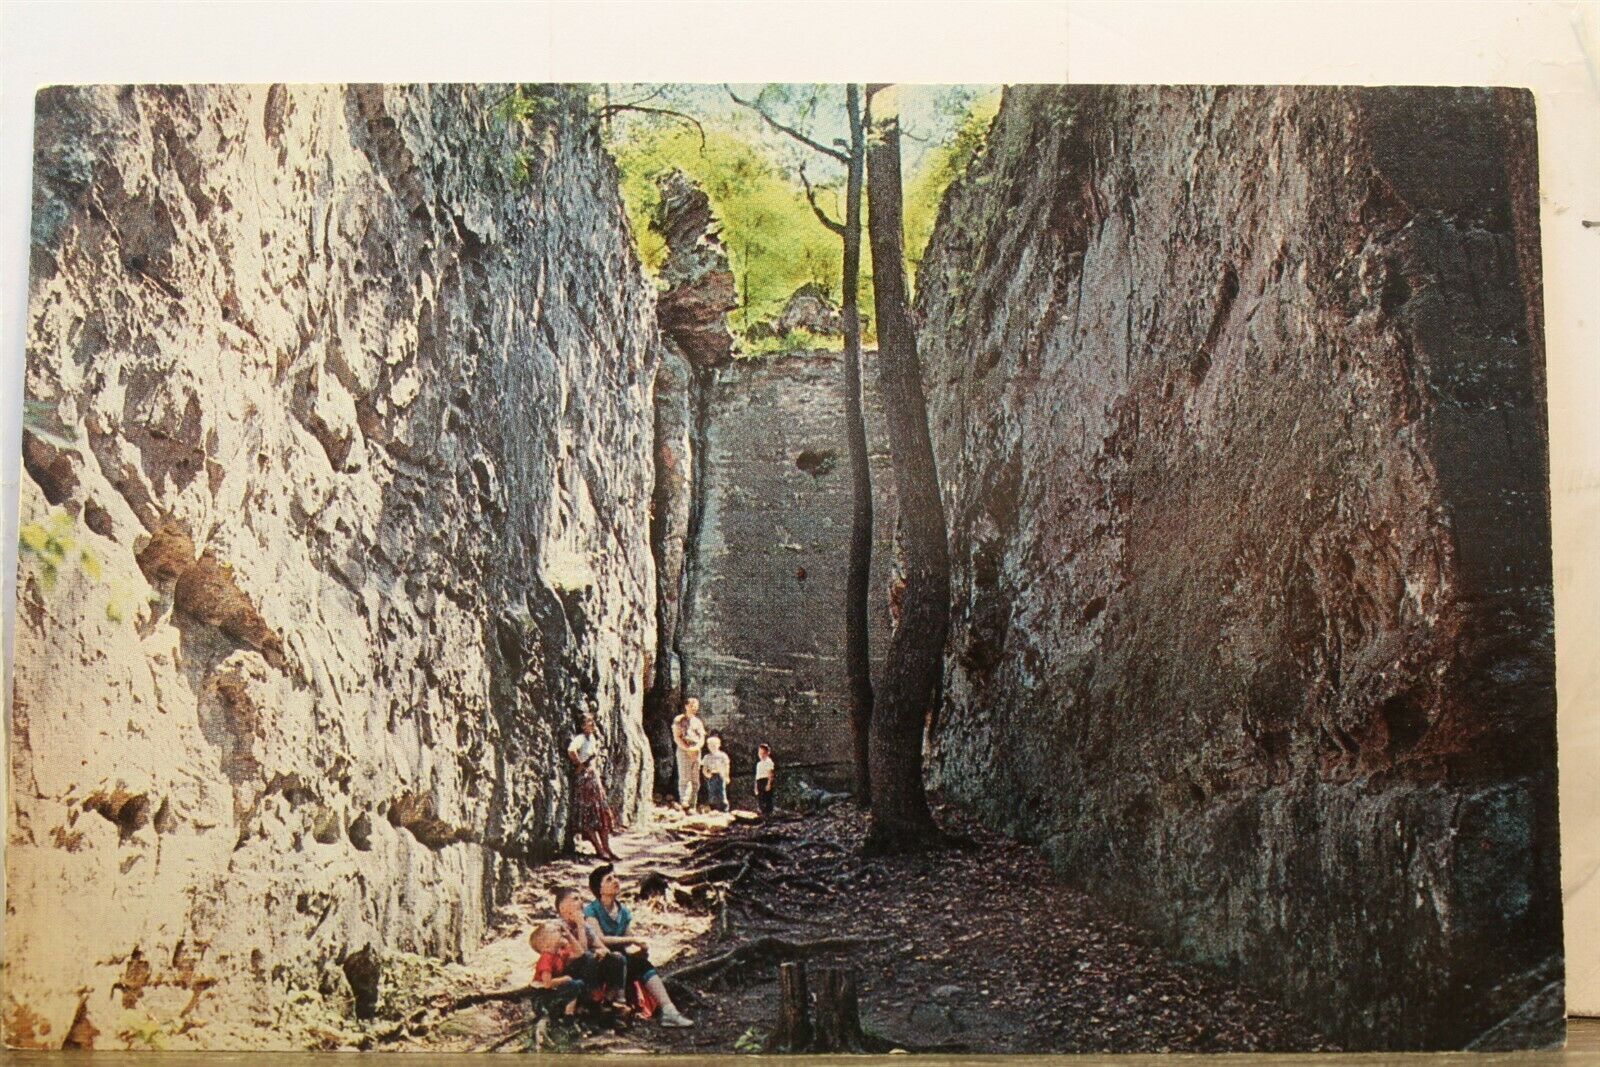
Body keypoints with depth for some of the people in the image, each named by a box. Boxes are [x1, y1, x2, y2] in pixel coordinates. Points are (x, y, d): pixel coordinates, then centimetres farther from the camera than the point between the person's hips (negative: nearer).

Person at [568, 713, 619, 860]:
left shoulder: (593, 738, 15)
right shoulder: (581, 738, -12)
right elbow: (571, 750, -34)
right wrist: (579, 764, -20)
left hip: (595, 778, 9)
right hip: (585, 779, -9)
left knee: (604, 815, 9)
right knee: (591, 815, -4)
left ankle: (606, 848, 14)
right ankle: (599, 850, -1)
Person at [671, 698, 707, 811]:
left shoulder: (698, 722, 18)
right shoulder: (679, 720, 3)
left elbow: (702, 739, 12)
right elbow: (676, 738, -4)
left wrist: (696, 748, -9)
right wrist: (687, 748, -16)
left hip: (696, 752, 5)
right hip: (683, 751, -5)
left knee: (695, 780, 1)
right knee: (684, 779, -12)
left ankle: (692, 806, 2)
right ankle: (684, 804, -17)